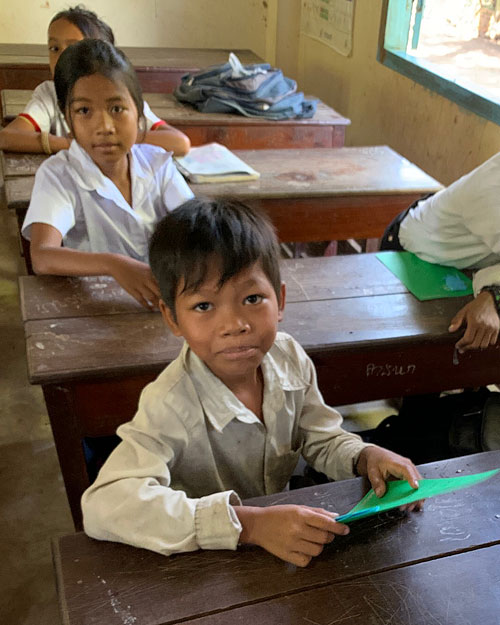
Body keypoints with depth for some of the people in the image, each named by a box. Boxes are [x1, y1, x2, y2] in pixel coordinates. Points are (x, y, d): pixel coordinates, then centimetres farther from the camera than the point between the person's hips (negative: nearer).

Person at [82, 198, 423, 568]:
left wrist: (364, 455, -17)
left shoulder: (290, 359, -10)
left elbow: (323, 441, 6)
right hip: (200, 566, -4)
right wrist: (247, 523, -42)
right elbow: (103, 506, -39)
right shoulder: (170, 405, -28)